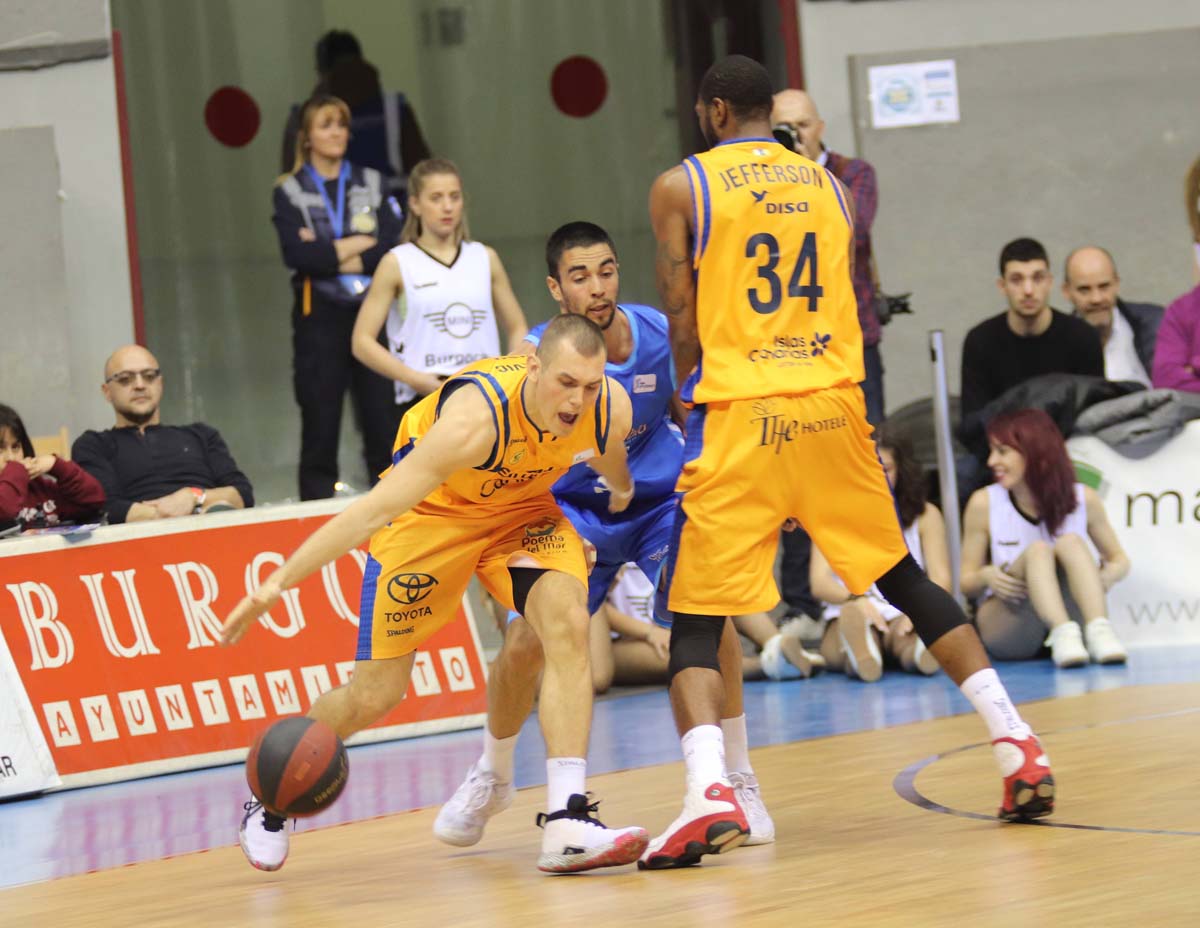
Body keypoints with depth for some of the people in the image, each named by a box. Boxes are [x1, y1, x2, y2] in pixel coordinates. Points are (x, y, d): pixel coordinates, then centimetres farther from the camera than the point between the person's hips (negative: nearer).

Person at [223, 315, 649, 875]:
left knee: (567, 622, -25)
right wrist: (277, 583, -43)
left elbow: (613, 465, 5)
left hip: (522, 509, 4)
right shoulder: (475, 419, -41)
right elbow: (374, 509, -40)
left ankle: (567, 824, -26)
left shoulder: (611, 408, -24)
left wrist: (621, 493, 28)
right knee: (375, 694, 1)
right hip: (430, 510, -4)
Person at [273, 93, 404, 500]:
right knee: (320, 422, -1)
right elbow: (295, 254, -11)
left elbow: (394, 246, -3)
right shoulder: (290, 191, 5)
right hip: (320, 317, -2)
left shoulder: (372, 184, 11)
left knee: (383, 418, -2)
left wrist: (328, 254, -10)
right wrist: (357, 244, -8)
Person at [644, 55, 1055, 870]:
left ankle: (710, 793, -24)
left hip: (740, 415, -4)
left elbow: (683, 321, 1)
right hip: (833, 404, 4)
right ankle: (1019, 748, 13)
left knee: (698, 616, -2)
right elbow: (846, 304, 17)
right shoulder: (828, 184, 15)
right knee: (905, 580, 18)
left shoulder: (681, 186, 3)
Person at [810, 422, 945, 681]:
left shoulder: (925, 515, 14)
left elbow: (940, 580, 2)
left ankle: (916, 649, -72)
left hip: (903, 616, 1)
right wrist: (854, 599, -27)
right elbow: (820, 582, -3)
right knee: (852, 615, -40)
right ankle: (860, 652, -73)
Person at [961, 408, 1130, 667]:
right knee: (1037, 551, -26)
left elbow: (1118, 559, 11)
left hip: (1066, 612, 1)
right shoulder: (985, 504, -2)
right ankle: (1063, 634, -49)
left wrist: (1107, 576, -13)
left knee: (1071, 543, -23)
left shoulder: (1083, 499, 0)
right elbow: (966, 581, 3)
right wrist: (986, 577, -22)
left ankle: (1099, 631, -43)